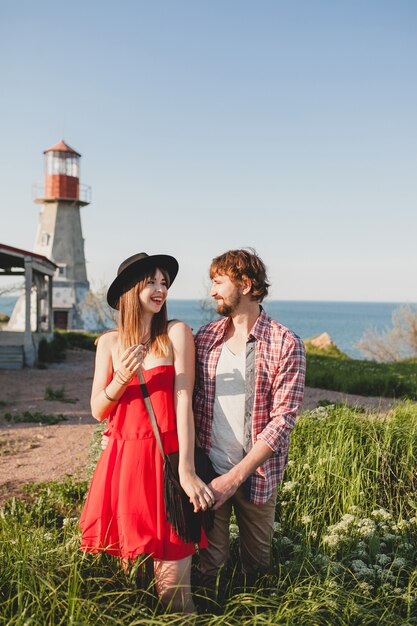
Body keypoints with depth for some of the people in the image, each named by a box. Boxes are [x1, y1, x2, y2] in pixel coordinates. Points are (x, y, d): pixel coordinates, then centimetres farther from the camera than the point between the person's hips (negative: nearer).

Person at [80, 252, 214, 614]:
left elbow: (184, 401, -9)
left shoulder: (177, 333, -3)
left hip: (166, 457, -3)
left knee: (171, 579, -2)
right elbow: (98, 411, 6)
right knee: (120, 565, 14)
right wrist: (122, 378, -14)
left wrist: (186, 469, -17)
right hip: (123, 458, 3)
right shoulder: (109, 342, 6)